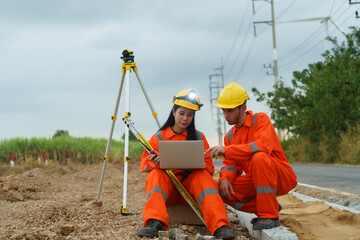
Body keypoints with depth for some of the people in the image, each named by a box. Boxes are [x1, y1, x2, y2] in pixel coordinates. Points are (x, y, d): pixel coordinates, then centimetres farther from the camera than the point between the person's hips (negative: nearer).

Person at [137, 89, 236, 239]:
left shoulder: (198, 137, 10)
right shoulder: (159, 137, 9)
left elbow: (209, 167, 5)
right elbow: (145, 165, 6)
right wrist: (155, 163, -18)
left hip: (190, 184, 0)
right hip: (165, 185, 0)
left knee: (203, 176, -30)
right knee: (156, 174, -30)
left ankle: (220, 226, -49)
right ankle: (154, 224, -54)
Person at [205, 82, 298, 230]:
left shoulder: (260, 119, -9)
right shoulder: (230, 136, 11)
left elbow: (263, 146, -28)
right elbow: (231, 164, 7)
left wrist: (226, 150, -33)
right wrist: (225, 178, -18)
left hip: (282, 177, -6)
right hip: (255, 180, 6)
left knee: (259, 157, -36)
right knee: (221, 189, -16)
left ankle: (270, 215, -27)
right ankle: (268, 207, 0)